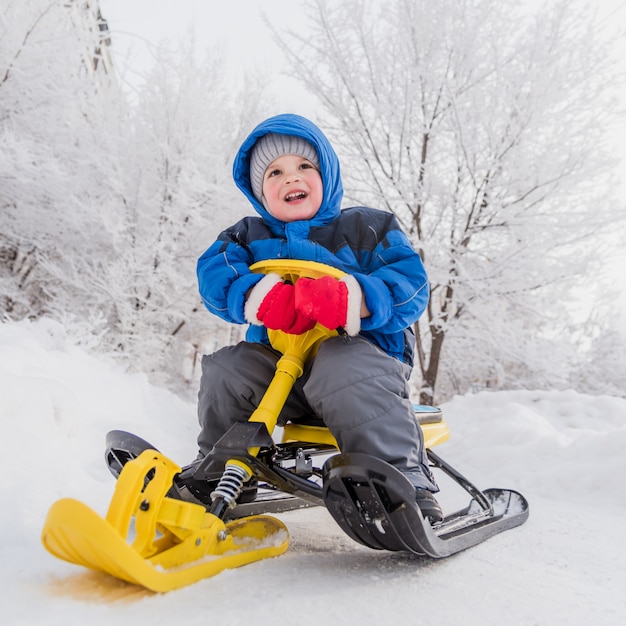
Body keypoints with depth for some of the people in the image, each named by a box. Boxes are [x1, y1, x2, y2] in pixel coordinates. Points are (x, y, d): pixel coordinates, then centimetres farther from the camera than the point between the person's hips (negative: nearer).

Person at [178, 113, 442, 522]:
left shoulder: (369, 228, 5)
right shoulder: (249, 237, 15)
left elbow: (410, 287, -9)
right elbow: (214, 276, -5)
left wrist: (350, 297, -30)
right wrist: (260, 296, -27)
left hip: (363, 348, -4)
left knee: (341, 366, -36)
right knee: (222, 370, -15)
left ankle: (406, 481, -28)